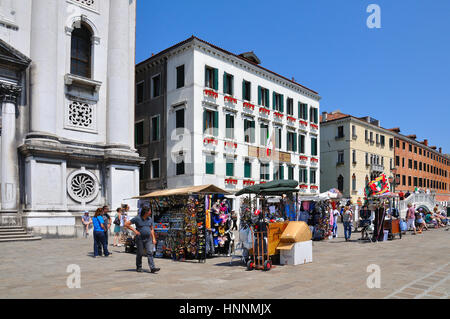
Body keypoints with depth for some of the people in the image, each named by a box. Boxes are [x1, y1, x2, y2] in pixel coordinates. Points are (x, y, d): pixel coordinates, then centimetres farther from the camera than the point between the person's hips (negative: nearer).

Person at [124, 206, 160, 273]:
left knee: (150, 252, -8)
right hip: (140, 239, -3)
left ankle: (152, 268, -12)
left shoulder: (150, 219, 7)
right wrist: (134, 230, -13)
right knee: (140, 253, 5)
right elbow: (126, 224, -7)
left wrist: (153, 238, 7)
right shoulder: (137, 218, -8)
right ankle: (139, 268, 24)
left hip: (148, 239, 3)